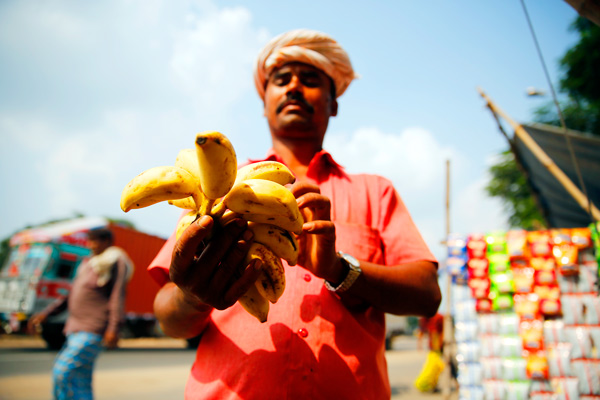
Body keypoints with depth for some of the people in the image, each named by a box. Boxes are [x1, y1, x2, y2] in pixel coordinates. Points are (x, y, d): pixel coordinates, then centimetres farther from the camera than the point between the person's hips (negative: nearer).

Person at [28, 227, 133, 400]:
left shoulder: (116, 261, -4)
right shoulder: (87, 264, 21)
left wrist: (114, 327, -22)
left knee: (63, 372, -15)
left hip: (93, 332, -8)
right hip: (77, 329, 8)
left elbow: (118, 295, -13)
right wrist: (45, 313, 14)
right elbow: (71, 296, 24)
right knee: (80, 384, 8)